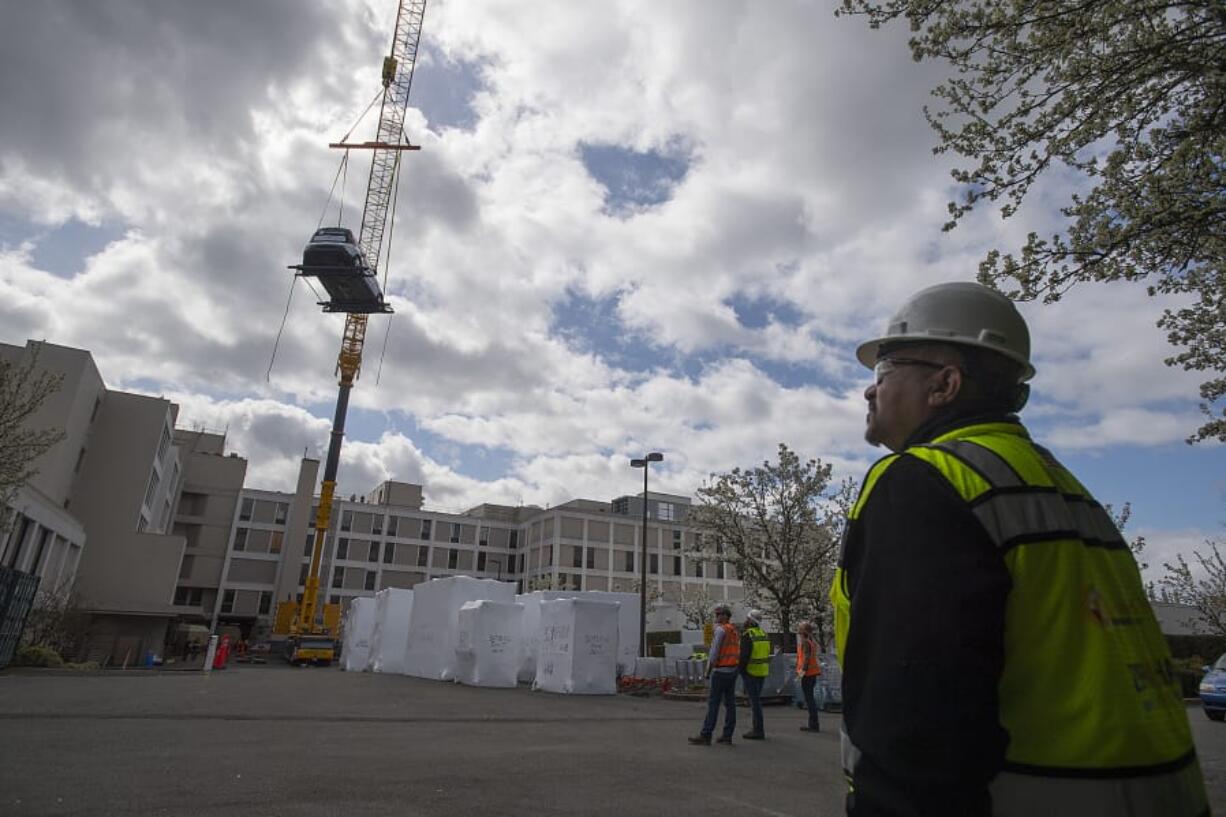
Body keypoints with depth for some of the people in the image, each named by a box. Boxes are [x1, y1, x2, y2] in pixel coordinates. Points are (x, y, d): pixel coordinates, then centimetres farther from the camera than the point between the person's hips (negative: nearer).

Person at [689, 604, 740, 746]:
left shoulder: (720, 630, -14)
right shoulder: (734, 631, 13)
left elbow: (714, 652, -18)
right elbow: (736, 653, 14)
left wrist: (708, 671, -10)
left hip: (720, 672, -9)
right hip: (732, 671, 9)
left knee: (713, 703, -7)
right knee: (730, 703, 7)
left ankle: (706, 735, -7)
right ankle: (727, 735, 10)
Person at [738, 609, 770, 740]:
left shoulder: (747, 635, -15)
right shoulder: (763, 634, 10)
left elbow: (744, 655, -20)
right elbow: (766, 654, 13)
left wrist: (740, 669, -11)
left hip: (750, 671, -8)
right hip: (763, 671, 8)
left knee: (754, 700, -3)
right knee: (756, 699, 17)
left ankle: (758, 731, 0)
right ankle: (758, 729, 22)